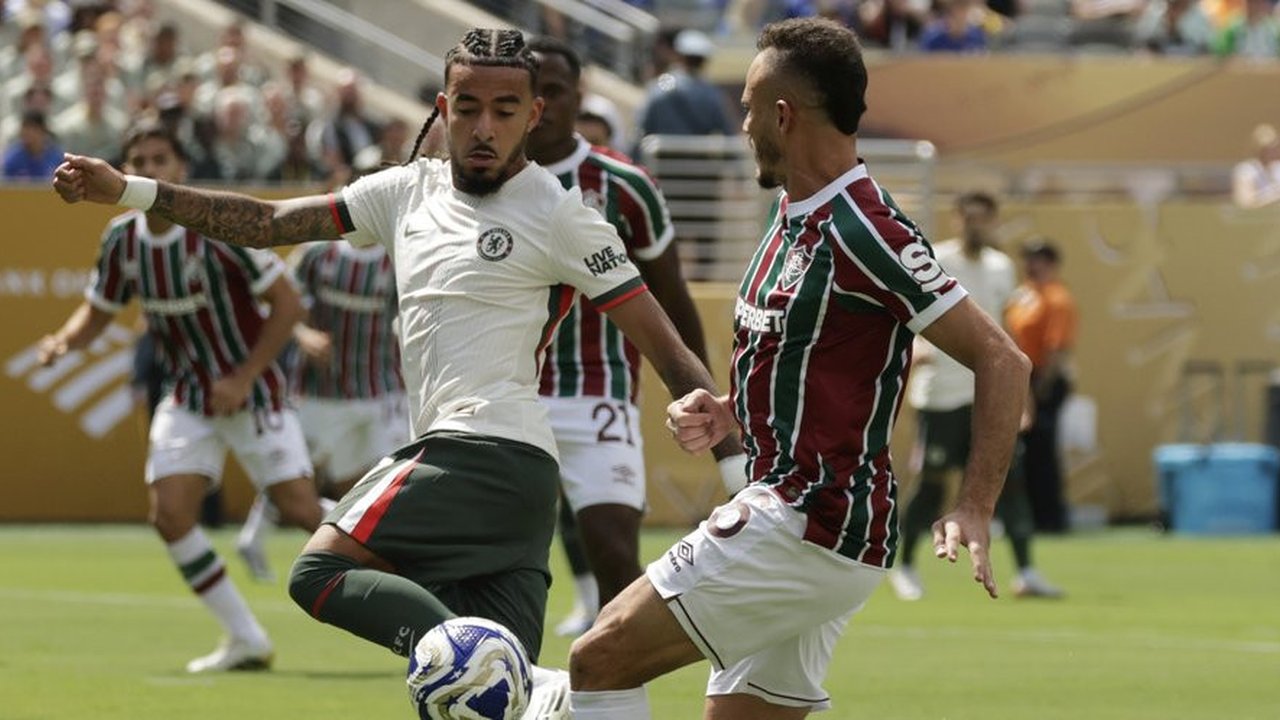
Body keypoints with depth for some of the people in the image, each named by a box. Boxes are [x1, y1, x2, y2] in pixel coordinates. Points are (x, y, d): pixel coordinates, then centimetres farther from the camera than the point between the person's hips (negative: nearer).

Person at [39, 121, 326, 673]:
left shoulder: (218, 226, -19)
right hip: (187, 396, 5)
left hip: (251, 393, -5)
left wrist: (244, 379, -18)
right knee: (169, 513, -10)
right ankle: (247, 642, 3)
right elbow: (97, 312, 11)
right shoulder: (122, 239, -2)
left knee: (301, 510, -11)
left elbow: (287, 304, -14)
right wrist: (65, 339, -12)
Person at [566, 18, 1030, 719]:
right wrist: (725, 415, 9)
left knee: (599, 658, -11)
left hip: (810, 525, -10)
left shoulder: (860, 232, -16)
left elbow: (1002, 360, -17)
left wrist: (973, 510, -26)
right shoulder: (792, 216, 14)